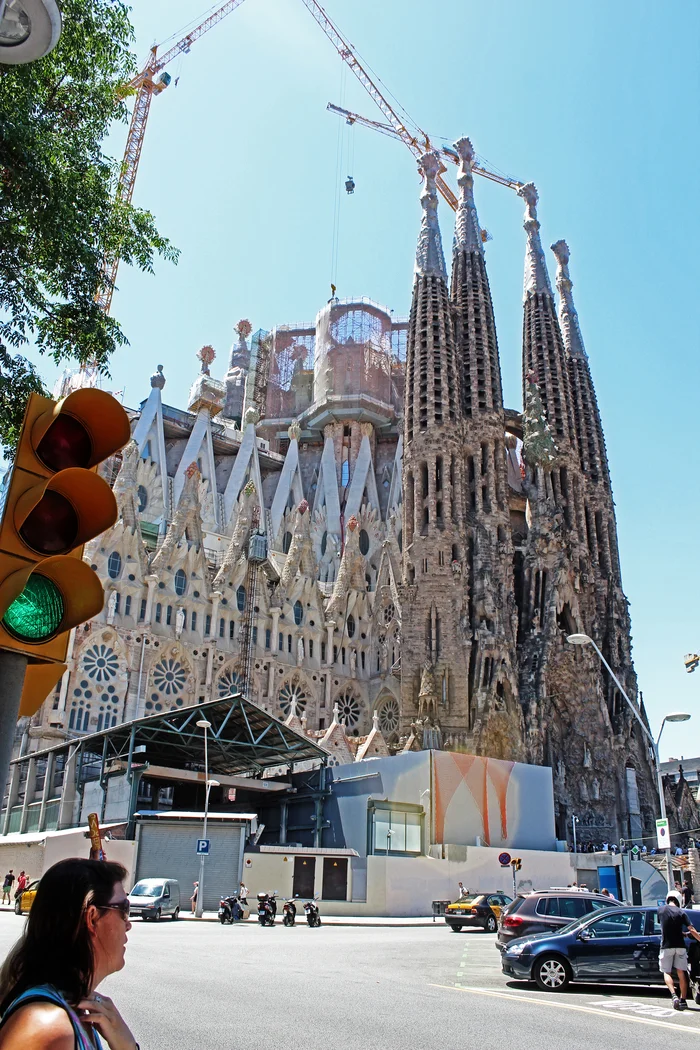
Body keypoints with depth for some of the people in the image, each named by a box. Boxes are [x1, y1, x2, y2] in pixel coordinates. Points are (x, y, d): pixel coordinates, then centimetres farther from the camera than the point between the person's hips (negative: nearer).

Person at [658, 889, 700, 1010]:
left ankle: (674, 995, -15)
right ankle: (683, 1000, 9)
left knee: (667, 973, 6)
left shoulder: (661, 909, 1)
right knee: (681, 973, 10)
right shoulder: (681, 913, -3)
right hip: (680, 946, 1)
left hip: (666, 946, -1)